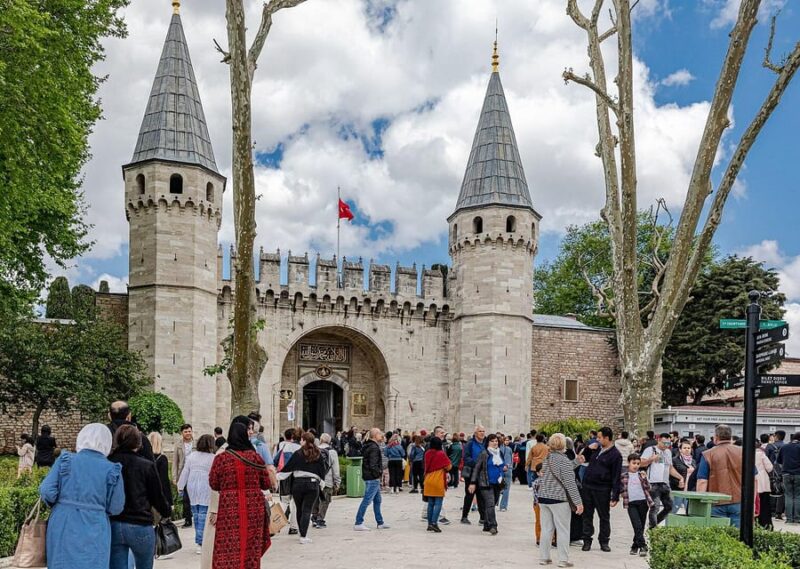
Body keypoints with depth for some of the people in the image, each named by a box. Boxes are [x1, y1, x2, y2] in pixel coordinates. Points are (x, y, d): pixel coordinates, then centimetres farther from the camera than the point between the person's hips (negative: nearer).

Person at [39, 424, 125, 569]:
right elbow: (116, 507, -3)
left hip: (62, 530, 2)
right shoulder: (112, 470, -4)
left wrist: (54, 504, 13)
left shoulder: (64, 460, -2)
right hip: (93, 534, -1)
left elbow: (47, 491, -7)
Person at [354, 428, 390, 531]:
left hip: (370, 477, 11)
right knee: (367, 500, -7)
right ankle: (358, 523, -5)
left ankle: (380, 522, 25)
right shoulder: (374, 448, -18)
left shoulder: (367, 446, 14)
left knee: (377, 500, 17)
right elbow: (373, 465, -24)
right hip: (372, 478, -11)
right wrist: (378, 474, -15)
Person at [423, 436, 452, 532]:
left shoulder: (427, 453, 4)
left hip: (428, 481, 5)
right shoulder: (441, 454, -12)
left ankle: (430, 524, 14)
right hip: (438, 481, -5)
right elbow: (448, 467, -8)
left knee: (430, 503, 12)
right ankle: (434, 523, -13)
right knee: (438, 503, -3)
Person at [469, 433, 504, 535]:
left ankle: (487, 526, 19)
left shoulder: (499, 453, 14)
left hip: (497, 484, 6)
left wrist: (504, 468, 8)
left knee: (492, 504, 9)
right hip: (486, 484, -6)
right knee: (490, 504, -16)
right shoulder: (484, 454, -6)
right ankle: (492, 526, -21)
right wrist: (473, 482, -11)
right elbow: (476, 468, -7)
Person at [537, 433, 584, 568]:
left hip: (543, 498, 6)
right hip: (558, 499, -6)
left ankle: (543, 557, 14)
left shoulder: (545, 459, 9)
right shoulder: (564, 460, -12)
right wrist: (578, 502, -12)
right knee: (562, 530, 1)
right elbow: (570, 483, -14)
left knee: (546, 529, 11)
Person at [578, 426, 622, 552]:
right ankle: (587, 540, 17)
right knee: (587, 514, 9)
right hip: (587, 487, 6)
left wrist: (615, 496, -15)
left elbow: (616, 477, -12)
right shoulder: (596, 448, 9)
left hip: (602, 490, -6)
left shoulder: (615, 455, -11)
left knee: (604, 516, 7)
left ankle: (604, 542, 17)